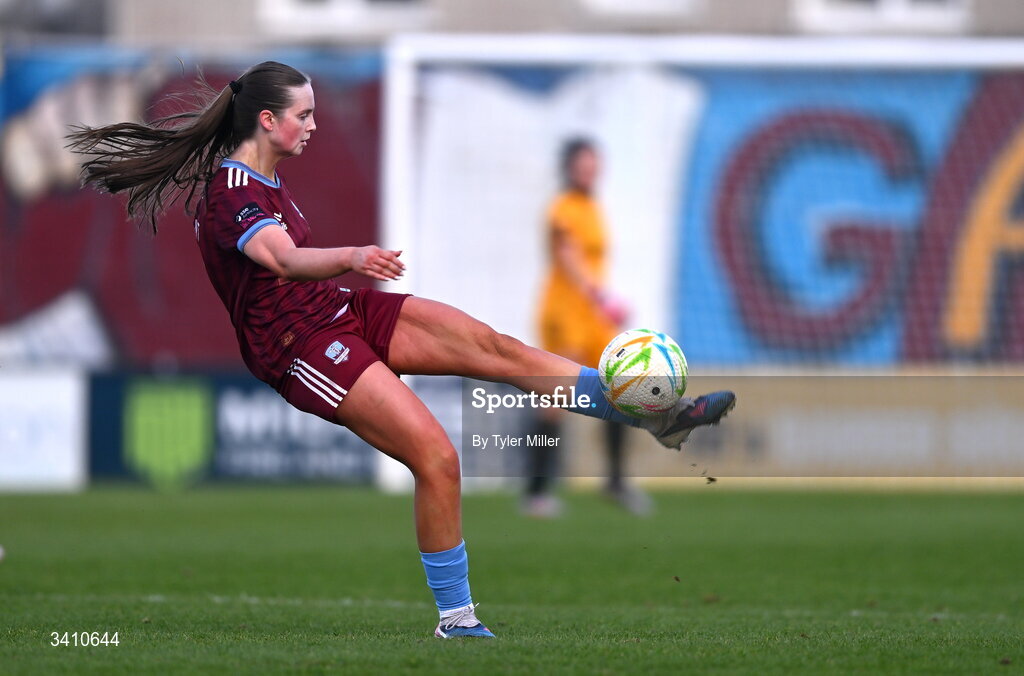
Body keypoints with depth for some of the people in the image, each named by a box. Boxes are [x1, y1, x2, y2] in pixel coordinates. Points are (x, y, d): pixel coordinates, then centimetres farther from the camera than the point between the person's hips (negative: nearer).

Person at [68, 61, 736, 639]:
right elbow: (285, 259, -40)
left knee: (497, 346, -5)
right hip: (303, 347, -10)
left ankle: (658, 416, -5)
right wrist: (351, 258, -58)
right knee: (437, 457, -20)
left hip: (341, 310, 10)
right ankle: (456, 622, -10)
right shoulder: (229, 198, -21)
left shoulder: (263, 177, 11)